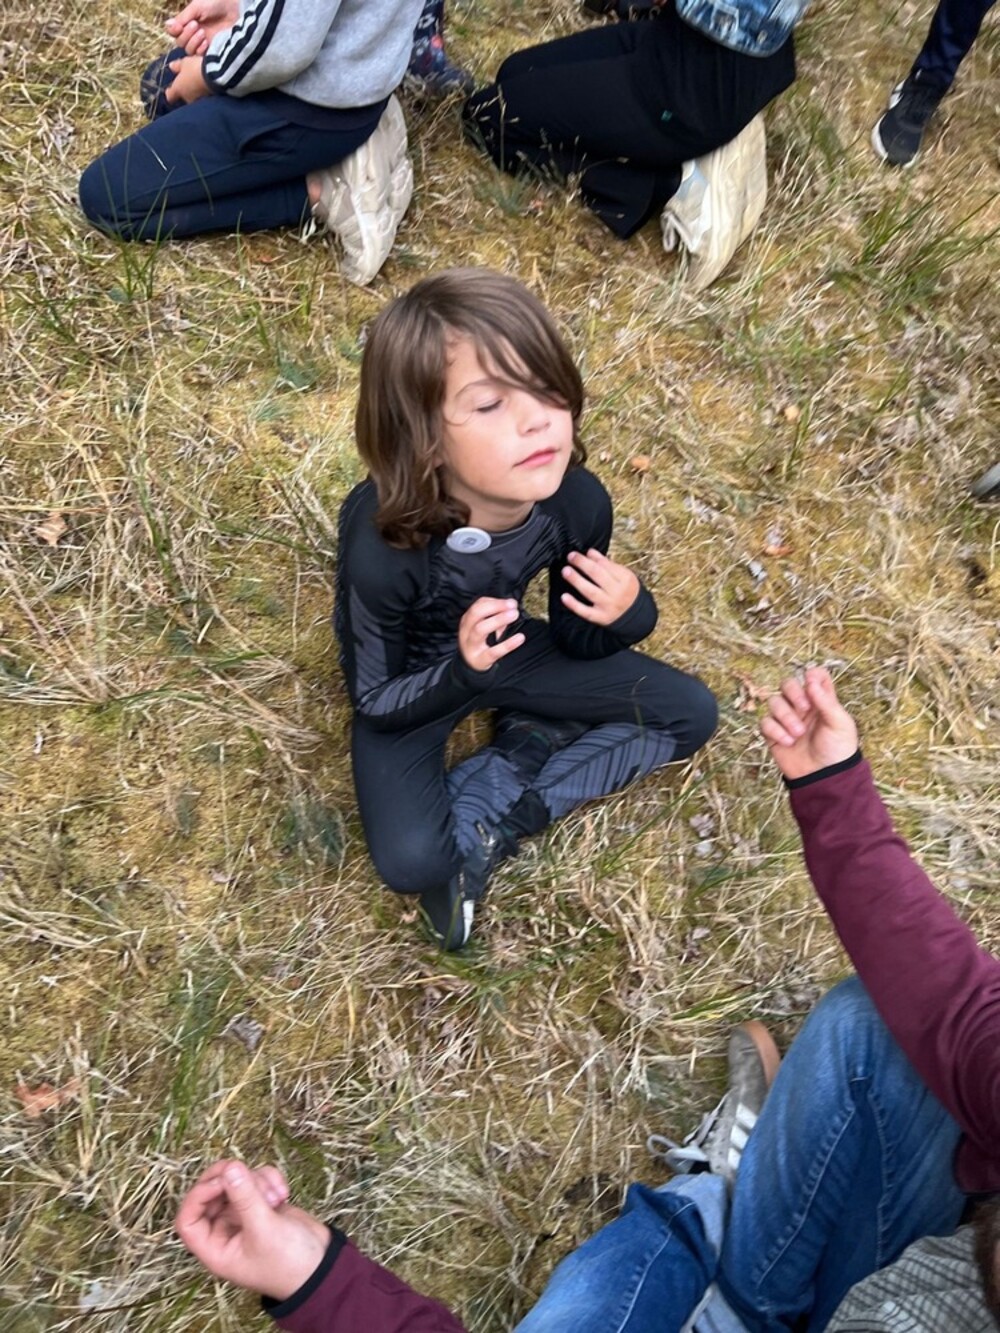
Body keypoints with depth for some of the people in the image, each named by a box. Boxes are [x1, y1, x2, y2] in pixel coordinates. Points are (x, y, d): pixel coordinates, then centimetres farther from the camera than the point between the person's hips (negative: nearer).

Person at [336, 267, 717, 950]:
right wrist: (462, 671, -40)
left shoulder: (579, 501, -24)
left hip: (509, 646, 5)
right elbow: (376, 702, -21)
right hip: (413, 684, -4)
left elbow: (576, 641, -7)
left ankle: (488, 815, -4)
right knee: (412, 863, -27)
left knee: (691, 713, 0)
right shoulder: (383, 549, -35)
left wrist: (626, 612, -29)